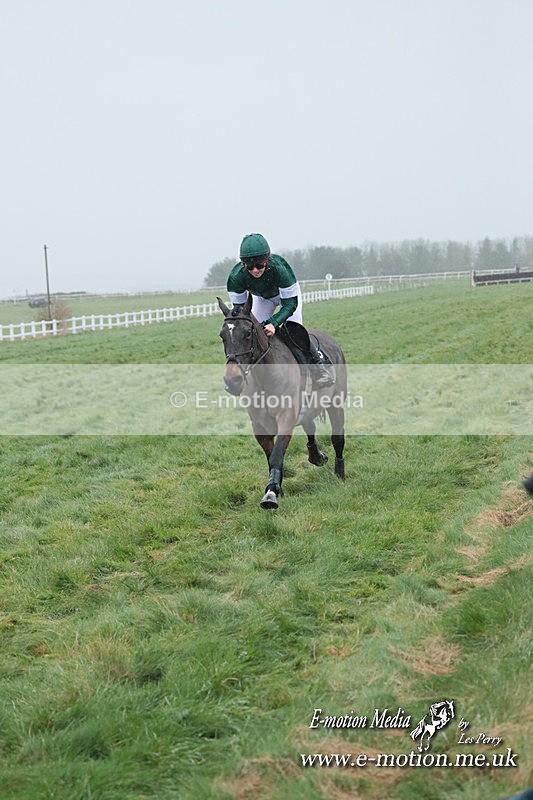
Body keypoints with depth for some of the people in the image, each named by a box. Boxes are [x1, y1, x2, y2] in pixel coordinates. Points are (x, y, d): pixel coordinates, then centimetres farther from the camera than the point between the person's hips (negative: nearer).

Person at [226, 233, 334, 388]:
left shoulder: (278, 268, -44)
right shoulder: (236, 277, -35)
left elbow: (290, 303, -36)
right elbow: (238, 305, -19)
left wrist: (274, 323, -49)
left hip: (287, 294, -3)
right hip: (262, 298, 4)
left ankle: (318, 364, -9)